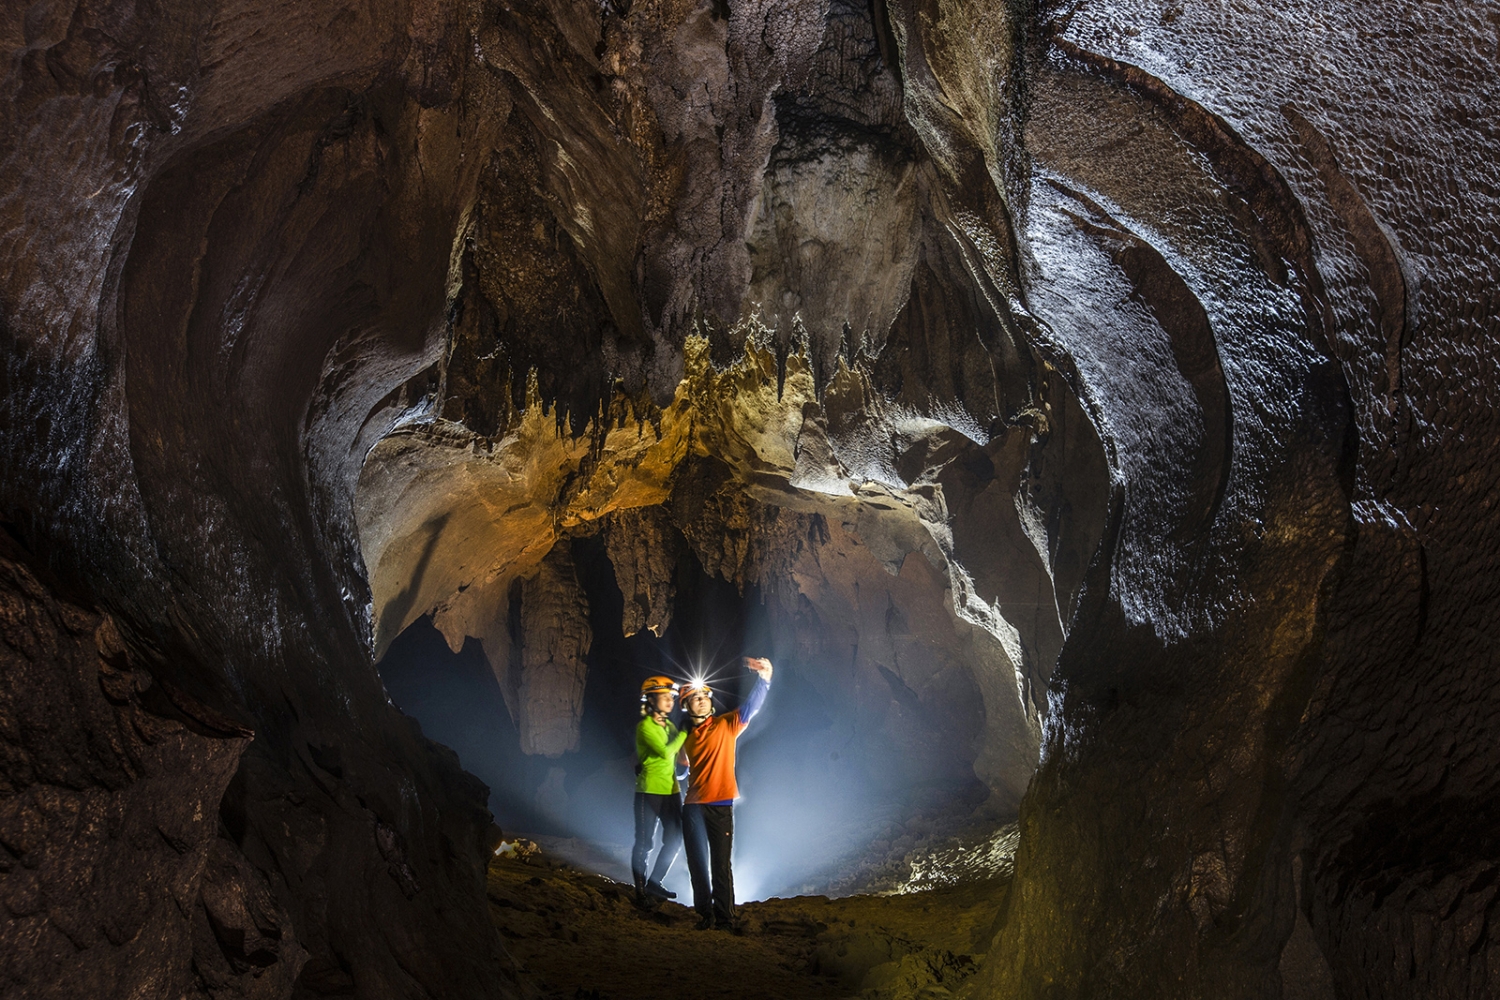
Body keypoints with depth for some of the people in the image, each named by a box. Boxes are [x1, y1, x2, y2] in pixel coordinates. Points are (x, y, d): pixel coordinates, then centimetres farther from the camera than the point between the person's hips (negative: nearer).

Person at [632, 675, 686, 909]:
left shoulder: (668, 725, 12)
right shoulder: (645, 726, -12)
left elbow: (678, 753, 9)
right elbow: (665, 752, -21)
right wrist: (685, 733, -14)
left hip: (671, 790, 8)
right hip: (649, 791, -8)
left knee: (674, 839, 10)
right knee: (645, 843, 0)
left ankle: (654, 883, 23)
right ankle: (641, 892, 11)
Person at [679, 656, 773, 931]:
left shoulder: (726, 725, 0)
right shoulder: (687, 735, 12)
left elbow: (751, 707, -15)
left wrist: (764, 678, -28)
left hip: (721, 805, -4)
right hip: (694, 806, 4)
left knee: (721, 864, 0)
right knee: (698, 863, 6)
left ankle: (724, 916, 6)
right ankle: (705, 914, 16)